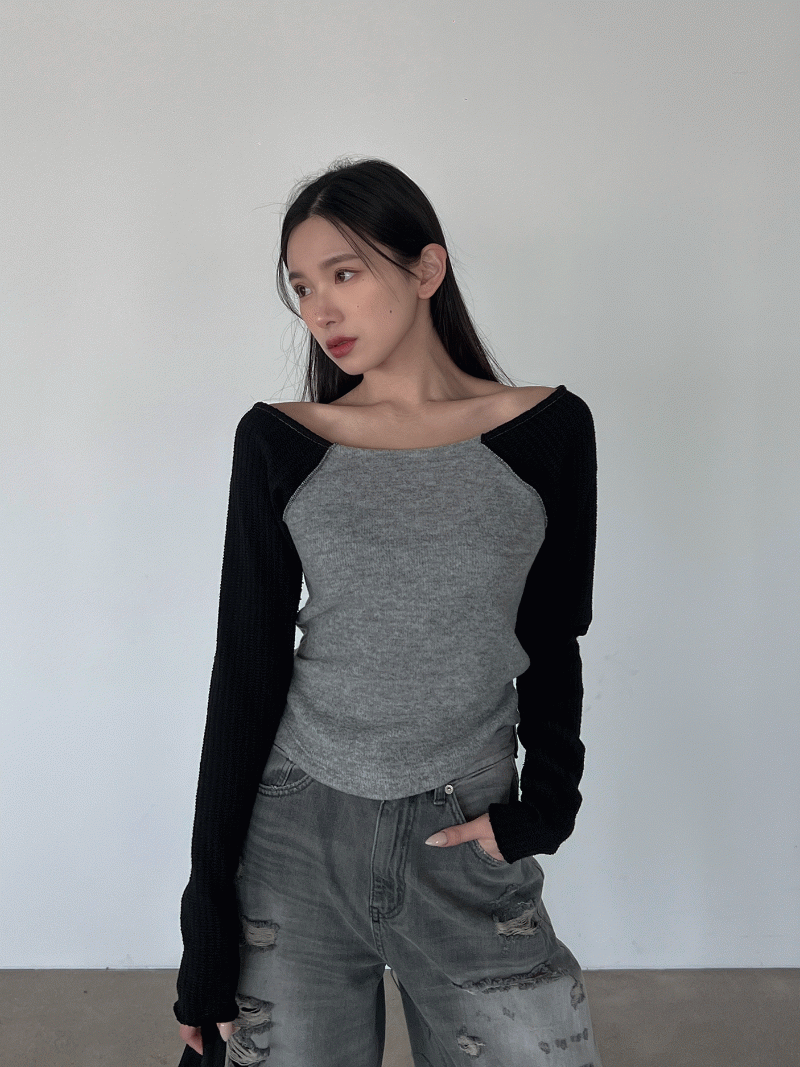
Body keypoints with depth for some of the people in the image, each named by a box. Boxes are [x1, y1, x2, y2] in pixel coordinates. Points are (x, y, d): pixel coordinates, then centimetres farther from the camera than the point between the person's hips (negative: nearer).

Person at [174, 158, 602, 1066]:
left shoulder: (548, 430, -2)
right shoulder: (277, 442, -2)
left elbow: (550, 643, 8)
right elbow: (245, 669, -2)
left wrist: (547, 803, -4)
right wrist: (207, 912, -3)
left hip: (467, 842, 0)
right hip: (296, 831, 0)